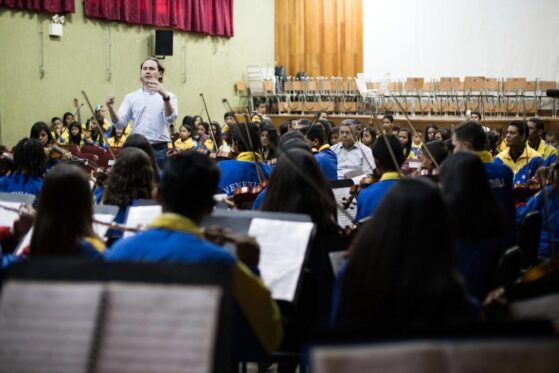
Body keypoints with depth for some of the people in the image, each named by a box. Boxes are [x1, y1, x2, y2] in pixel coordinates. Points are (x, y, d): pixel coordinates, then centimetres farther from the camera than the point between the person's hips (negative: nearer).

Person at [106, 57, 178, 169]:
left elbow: (171, 118, -17)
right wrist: (111, 108, -19)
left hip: (159, 150, -2)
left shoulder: (168, 97, 3)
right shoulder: (131, 97, 11)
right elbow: (120, 123, 2)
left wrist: (165, 96, -35)